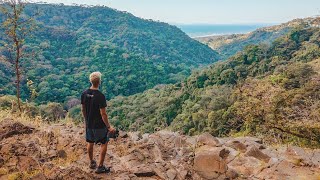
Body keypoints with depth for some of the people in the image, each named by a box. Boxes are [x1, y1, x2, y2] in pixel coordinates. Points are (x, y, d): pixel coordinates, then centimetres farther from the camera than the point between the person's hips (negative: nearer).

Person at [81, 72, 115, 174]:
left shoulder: (84, 94, -4)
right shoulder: (100, 96, -24)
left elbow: (83, 109, 6)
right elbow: (103, 114, -23)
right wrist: (109, 127, -14)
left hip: (89, 124, 7)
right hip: (99, 125, -6)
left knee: (90, 143, 20)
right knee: (104, 144, 9)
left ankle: (92, 163, 38)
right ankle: (100, 167, 13)